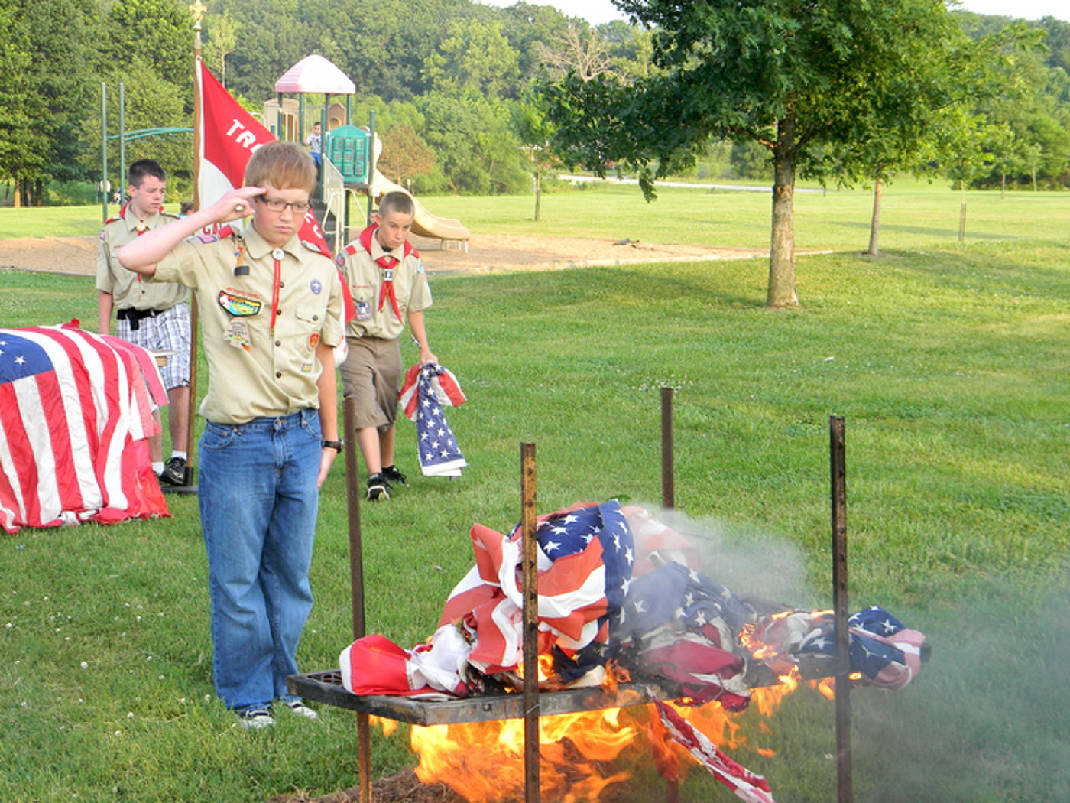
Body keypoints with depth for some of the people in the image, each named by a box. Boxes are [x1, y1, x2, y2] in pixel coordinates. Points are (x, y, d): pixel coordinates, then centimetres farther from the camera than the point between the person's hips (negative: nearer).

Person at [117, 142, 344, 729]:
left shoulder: (321, 272, 8)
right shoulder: (216, 258, -4)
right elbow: (133, 258, -18)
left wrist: (329, 439, 17)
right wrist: (210, 215, -16)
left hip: (300, 438, 3)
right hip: (237, 440, -3)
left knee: (291, 571, 11)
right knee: (237, 576, 4)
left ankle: (282, 682, 27)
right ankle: (249, 693, 19)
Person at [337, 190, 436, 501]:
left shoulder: (412, 262, 0)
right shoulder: (351, 257, -13)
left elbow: (414, 310, 12)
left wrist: (424, 350, 11)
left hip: (390, 344, 4)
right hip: (355, 343, -4)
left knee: (388, 410, 14)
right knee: (365, 407, -16)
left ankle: (387, 466, 35)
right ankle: (375, 477, -23)